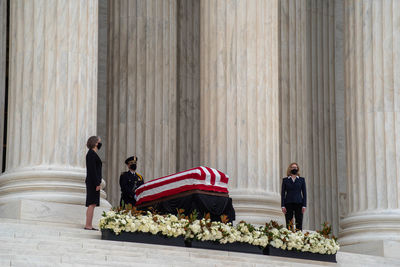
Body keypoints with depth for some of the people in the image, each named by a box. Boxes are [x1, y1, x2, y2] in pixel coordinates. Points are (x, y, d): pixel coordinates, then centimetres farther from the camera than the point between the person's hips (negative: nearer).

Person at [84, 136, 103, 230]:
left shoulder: (92, 153, 15)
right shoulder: (91, 154, -13)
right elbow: (93, 170, -19)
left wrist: (99, 142, 28)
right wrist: (97, 184, -21)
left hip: (92, 182, 10)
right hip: (93, 181, -10)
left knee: (92, 204, 9)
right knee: (92, 204, -11)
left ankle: (89, 225, 10)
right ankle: (88, 225, -13)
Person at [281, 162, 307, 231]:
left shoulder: (302, 180, 10)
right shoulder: (285, 180, 9)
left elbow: (304, 193, 7)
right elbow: (283, 193, 7)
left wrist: (304, 205, -2)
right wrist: (283, 206, -3)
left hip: (299, 204, 0)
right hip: (288, 204, 0)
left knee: (299, 224, -5)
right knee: (289, 225, -4)